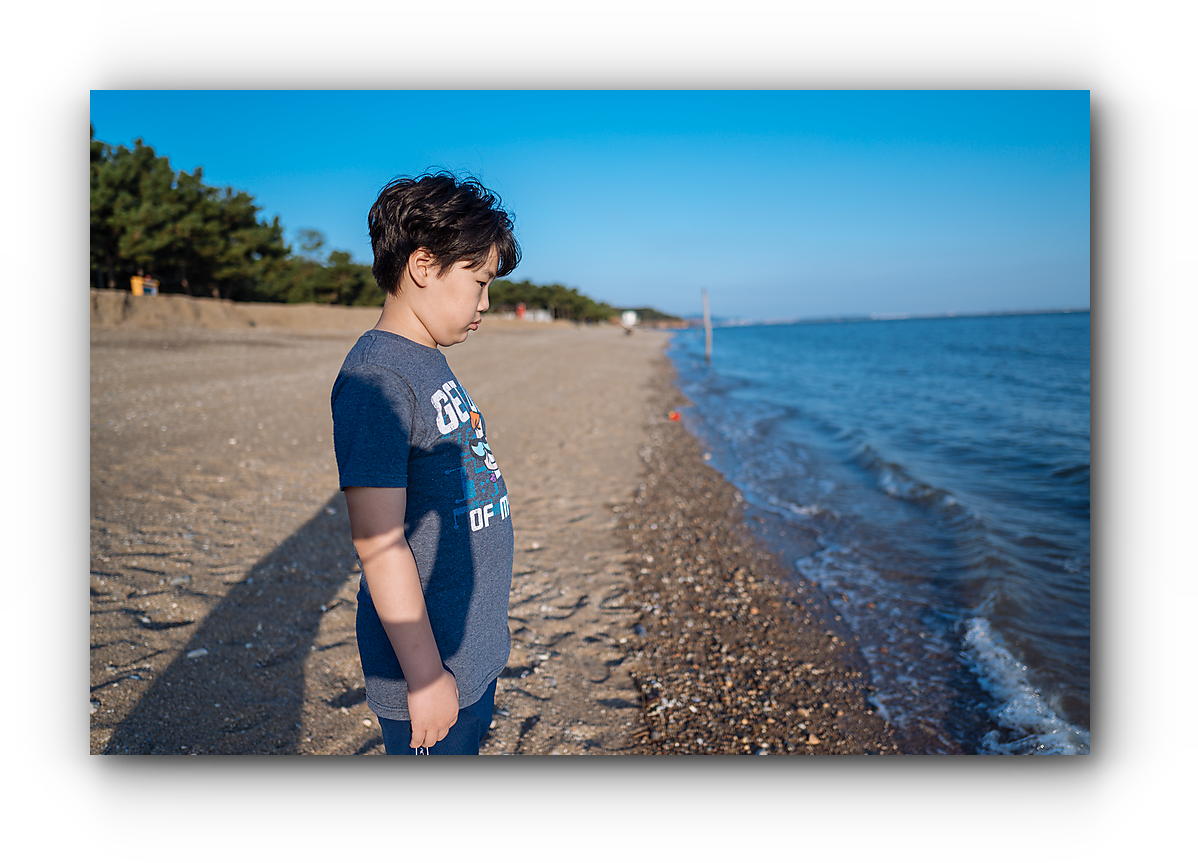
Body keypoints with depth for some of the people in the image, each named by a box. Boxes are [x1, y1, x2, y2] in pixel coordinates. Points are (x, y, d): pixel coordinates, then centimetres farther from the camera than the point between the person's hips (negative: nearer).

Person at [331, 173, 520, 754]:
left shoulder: (430, 363, 8)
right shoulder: (377, 379, -22)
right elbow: (379, 543, -24)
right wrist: (426, 674, -20)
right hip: (430, 665, -9)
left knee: (469, 742, 23)